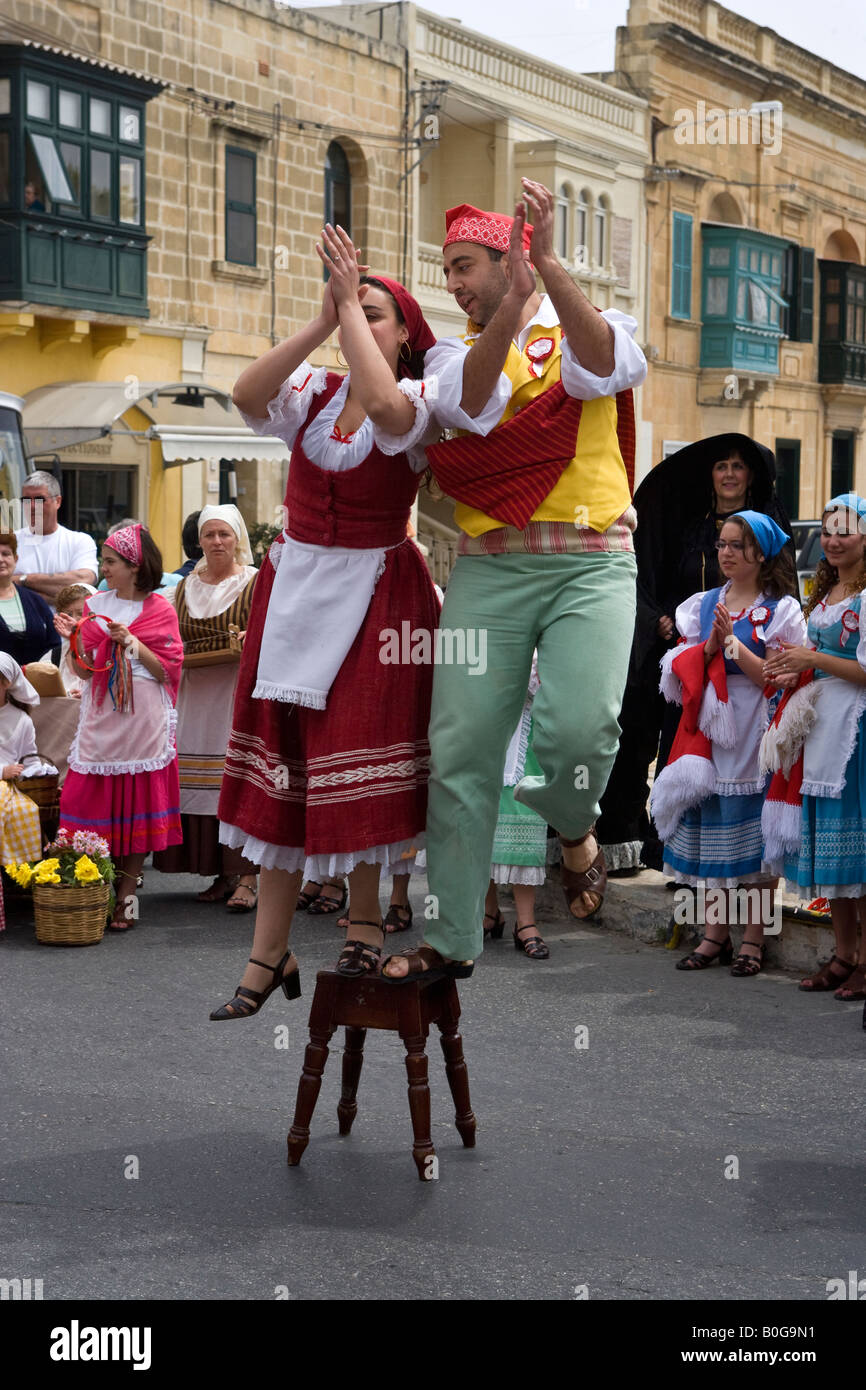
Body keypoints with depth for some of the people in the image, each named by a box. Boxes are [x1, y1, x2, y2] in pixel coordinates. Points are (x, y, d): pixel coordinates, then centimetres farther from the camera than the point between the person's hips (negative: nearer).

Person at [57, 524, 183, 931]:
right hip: (101, 717, 3)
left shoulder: (160, 610, 0)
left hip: (144, 719, -3)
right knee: (97, 803, -1)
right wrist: (74, 639, -10)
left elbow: (167, 671, -4)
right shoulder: (95, 606, 9)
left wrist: (132, 642, -13)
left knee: (137, 806, 0)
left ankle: (126, 895, 7)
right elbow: (86, 670, 6)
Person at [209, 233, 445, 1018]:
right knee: (281, 759, 3)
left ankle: (365, 917, 16)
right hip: (296, 582, 4)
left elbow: (386, 408, -29)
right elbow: (247, 396, -14)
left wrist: (353, 306, -21)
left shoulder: (418, 400, -4)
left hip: (374, 592, -4)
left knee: (353, 759, -4)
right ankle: (270, 953, 7)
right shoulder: (314, 389, 6)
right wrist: (322, 321, -17)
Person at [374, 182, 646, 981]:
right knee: (460, 750, -4)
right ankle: (452, 938, 7)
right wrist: (512, 301, -22)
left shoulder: (586, 330, 11)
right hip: (489, 566, 3)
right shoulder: (454, 353, 16)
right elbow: (469, 402, -8)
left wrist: (548, 267, -23)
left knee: (580, 727, -22)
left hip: (591, 562, -2)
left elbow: (604, 369, -14)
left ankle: (575, 830, 13)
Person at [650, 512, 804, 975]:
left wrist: (733, 642, -16)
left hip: (755, 732, -4)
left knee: (756, 837, -2)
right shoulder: (704, 604, 12)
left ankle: (753, 939, 4)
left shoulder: (781, 610, -1)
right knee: (711, 832, 5)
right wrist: (708, 647, -9)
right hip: (708, 730, 4)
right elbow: (683, 669, 9)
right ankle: (715, 934, 13)